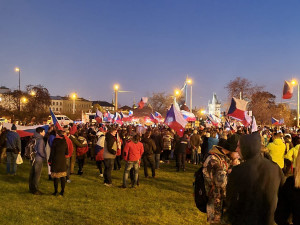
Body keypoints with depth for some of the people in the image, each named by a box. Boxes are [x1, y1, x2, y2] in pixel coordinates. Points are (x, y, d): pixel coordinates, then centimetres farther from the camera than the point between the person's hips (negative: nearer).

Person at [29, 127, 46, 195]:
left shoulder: (33, 139, 8)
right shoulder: (40, 140, -16)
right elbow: (40, 150, -21)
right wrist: (45, 156, -7)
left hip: (33, 158, 8)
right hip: (38, 159, -8)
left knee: (32, 174, 14)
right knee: (37, 175, 0)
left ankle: (31, 188, 23)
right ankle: (35, 190, 5)